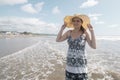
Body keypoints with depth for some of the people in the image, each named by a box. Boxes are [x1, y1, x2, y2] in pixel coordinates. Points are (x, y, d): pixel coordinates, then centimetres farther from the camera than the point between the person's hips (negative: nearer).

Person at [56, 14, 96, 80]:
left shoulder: (85, 33, -8)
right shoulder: (69, 32, 1)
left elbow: (94, 46, -13)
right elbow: (57, 40, 2)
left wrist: (92, 31, -17)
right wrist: (62, 29, -3)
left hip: (81, 64, -3)